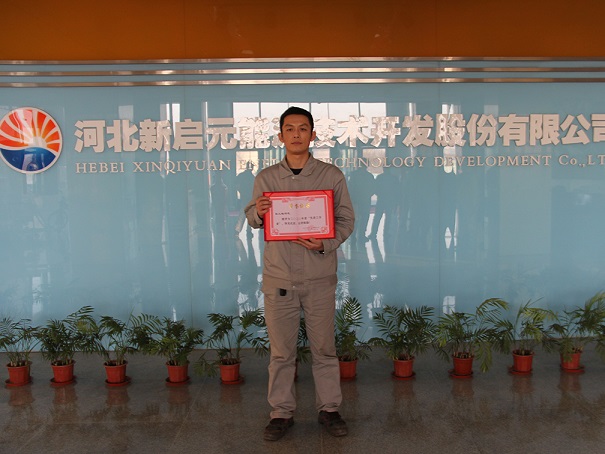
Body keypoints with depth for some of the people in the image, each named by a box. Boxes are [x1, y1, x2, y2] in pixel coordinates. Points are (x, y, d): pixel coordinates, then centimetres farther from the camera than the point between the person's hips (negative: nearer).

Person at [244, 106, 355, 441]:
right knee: (281, 350, 9)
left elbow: (346, 219, 1)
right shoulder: (266, 178, 5)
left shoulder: (331, 175, 1)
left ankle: (329, 409, 26)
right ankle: (282, 413, 23)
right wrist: (258, 212, -15)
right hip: (278, 277, 1)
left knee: (324, 347, 10)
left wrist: (326, 244, -17)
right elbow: (253, 220, 9)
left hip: (319, 277, -1)